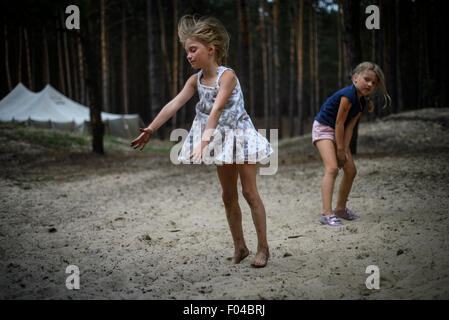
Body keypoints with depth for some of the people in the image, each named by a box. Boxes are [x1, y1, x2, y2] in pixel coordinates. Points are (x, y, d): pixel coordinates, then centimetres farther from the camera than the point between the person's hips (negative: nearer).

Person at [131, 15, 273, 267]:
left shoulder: (227, 75, -22)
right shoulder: (196, 80, -2)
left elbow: (216, 111, -32)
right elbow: (174, 105, -5)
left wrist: (204, 141, -41)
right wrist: (151, 129, -10)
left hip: (240, 136, -6)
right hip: (221, 141, 7)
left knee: (250, 192, -4)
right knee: (228, 195, 9)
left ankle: (263, 248, 4)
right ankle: (240, 247, 19)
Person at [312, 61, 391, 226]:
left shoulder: (362, 101, 2)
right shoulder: (348, 95, -26)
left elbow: (349, 126, -3)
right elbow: (339, 123, -23)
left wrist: (344, 149, -12)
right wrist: (340, 150, -18)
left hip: (338, 133, 9)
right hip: (323, 128, -9)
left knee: (351, 170, 10)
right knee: (332, 168, -24)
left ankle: (340, 209, 26)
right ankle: (327, 213, -30)